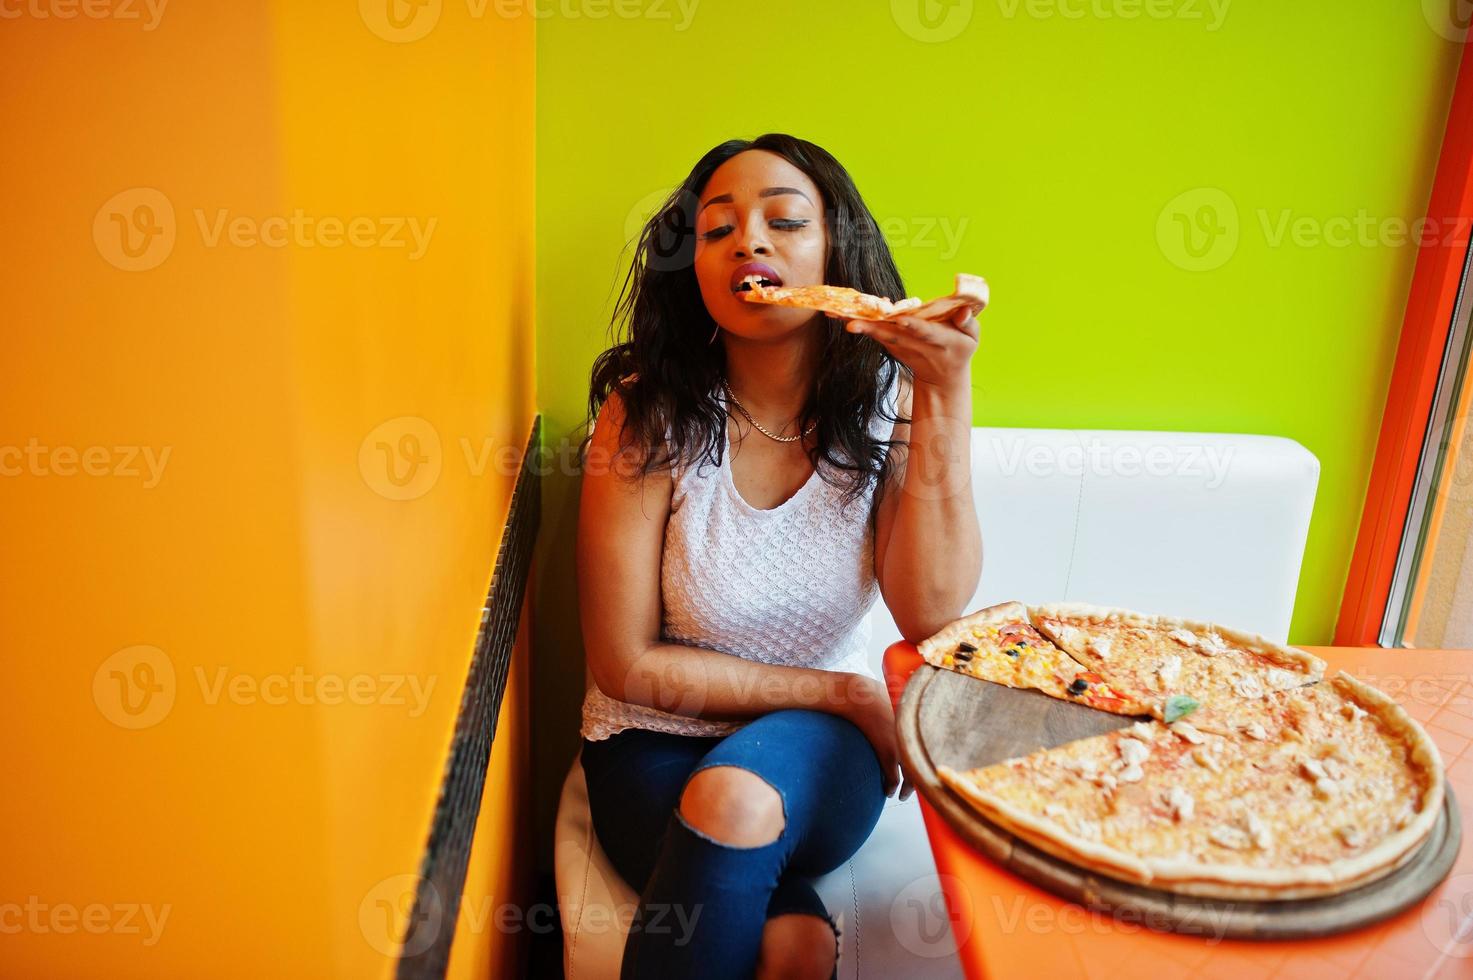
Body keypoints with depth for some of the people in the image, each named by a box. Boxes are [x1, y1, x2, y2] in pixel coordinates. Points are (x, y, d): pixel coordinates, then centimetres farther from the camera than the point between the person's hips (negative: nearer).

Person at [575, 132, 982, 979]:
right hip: (658, 748, -1)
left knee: (736, 797, -33)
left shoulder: (884, 402, -6)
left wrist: (948, 401, -24)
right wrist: (846, 696, -9)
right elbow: (629, 663, -10)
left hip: (813, 751, 2)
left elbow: (932, 617, -18)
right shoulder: (648, 415, -12)